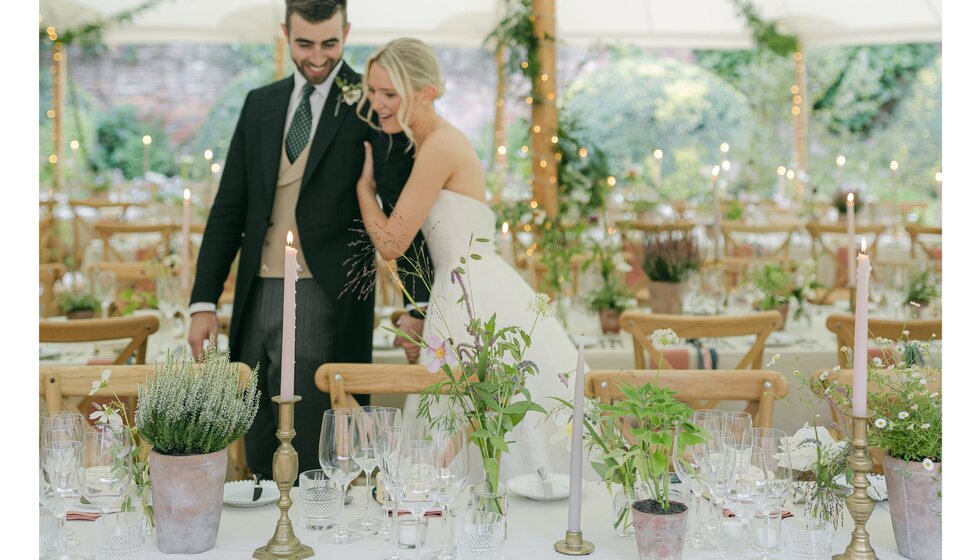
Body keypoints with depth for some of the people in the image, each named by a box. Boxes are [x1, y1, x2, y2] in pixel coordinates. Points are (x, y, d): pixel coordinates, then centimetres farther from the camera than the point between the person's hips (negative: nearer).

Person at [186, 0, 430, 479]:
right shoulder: (260, 104, 13)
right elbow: (229, 208, 14)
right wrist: (203, 300, 8)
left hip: (325, 300, -5)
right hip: (257, 298, 5)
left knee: (311, 456, -3)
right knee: (260, 457, 13)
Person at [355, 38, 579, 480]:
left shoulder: (440, 145, -14)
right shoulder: (431, 143, 16)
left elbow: (391, 243, -12)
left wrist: (364, 184, 1)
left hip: (480, 302, -10)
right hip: (464, 297, 10)